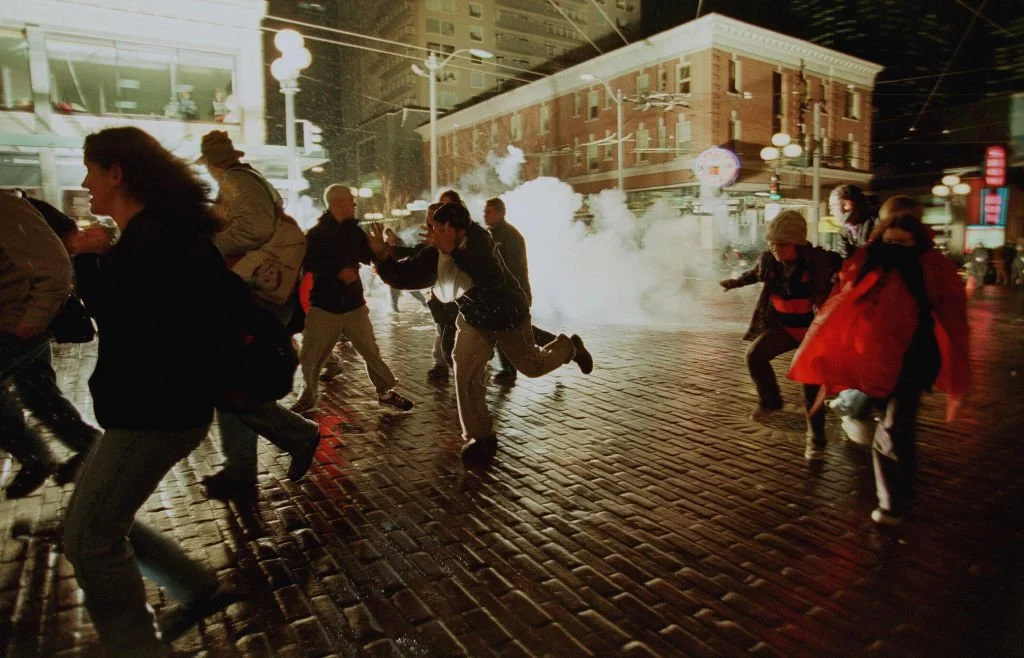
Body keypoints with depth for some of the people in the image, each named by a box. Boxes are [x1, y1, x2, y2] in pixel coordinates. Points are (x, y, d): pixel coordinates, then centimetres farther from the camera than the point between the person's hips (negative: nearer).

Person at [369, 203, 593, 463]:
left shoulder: (478, 240, -32)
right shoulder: (433, 254, -17)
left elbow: (494, 279, -48)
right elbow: (404, 276, -16)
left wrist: (454, 251, -53)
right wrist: (382, 256, -33)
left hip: (508, 315, -4)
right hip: (474, 320, 4)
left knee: (533, 366, 13)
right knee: (465, 375, -7)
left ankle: (569, 346, 46)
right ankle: (480, 436, 10)